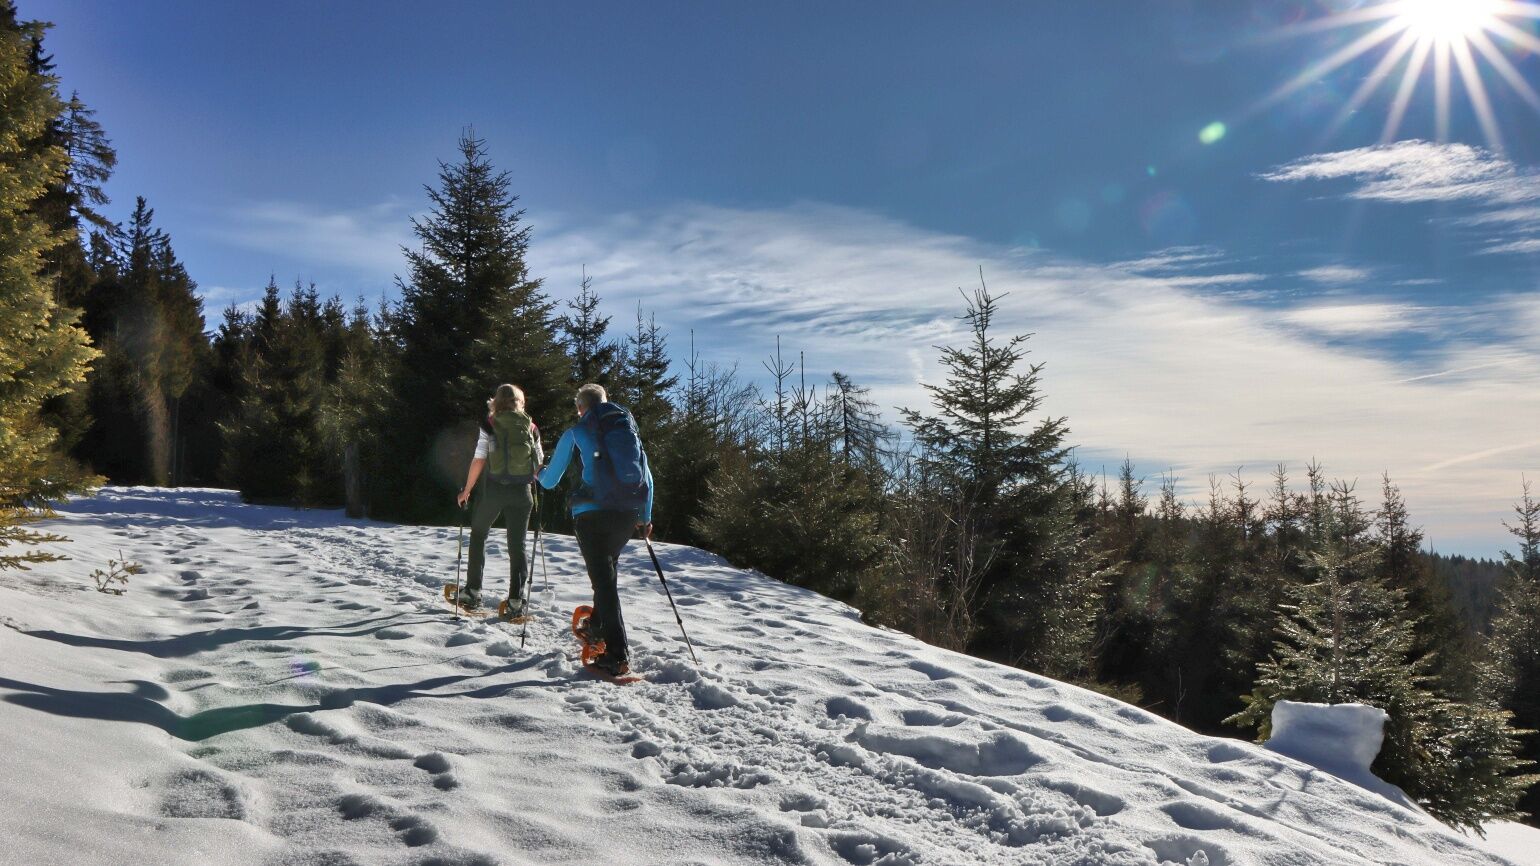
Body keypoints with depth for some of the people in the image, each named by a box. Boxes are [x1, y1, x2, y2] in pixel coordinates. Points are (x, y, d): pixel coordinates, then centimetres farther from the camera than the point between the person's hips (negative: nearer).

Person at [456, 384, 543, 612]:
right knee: (517, 544, 7)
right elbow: (540, 463, 7)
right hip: (522, 491, 2)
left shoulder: (489, 423, -1)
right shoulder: (531, 427, 6)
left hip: (494, 488, -1)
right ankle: (516, 600, 2)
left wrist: (466, 490, 3)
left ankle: (473, 591, 15)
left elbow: (479, 460, -5)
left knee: (478, 535, 17)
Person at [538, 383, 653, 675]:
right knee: (608, 569, 26)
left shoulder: (576, 432, 6)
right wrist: (646, 516, 26)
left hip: (593, 512, -4)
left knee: (603, 578, -4)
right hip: (629, 513, 4)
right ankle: (598, 628, 39)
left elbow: (550, 480, 13)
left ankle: (618, 655, -10)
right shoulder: (628, 427, 17)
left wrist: (540, 473, 37)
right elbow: (647, 475, 17)